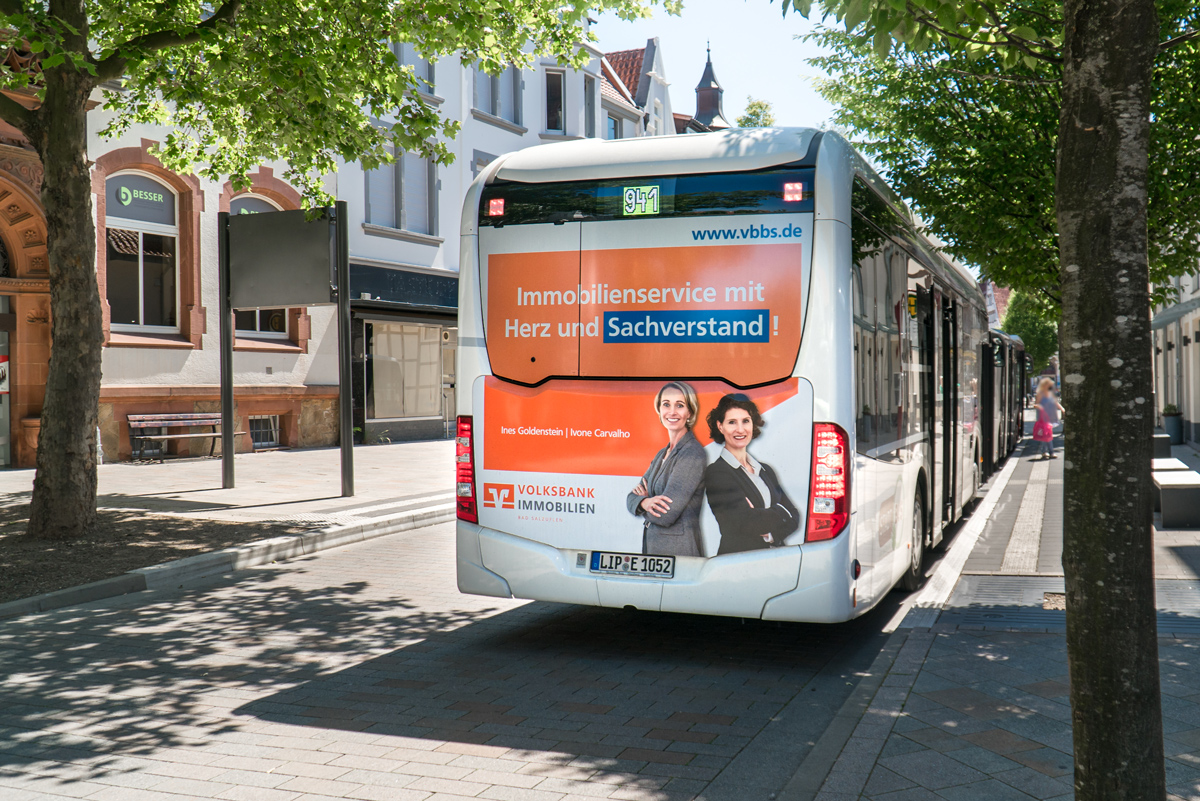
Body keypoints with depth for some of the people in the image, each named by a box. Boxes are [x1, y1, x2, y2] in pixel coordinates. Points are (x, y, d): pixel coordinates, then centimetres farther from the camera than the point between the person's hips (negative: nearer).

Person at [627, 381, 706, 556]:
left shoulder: (692, 454, -16)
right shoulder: (662, 454, 11)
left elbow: (665, 515, -22)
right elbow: (631, 499, 6)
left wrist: (643, 498, -3)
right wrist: (645, 502, -15)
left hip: (678, 552, -7)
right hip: (651, 548, 8)